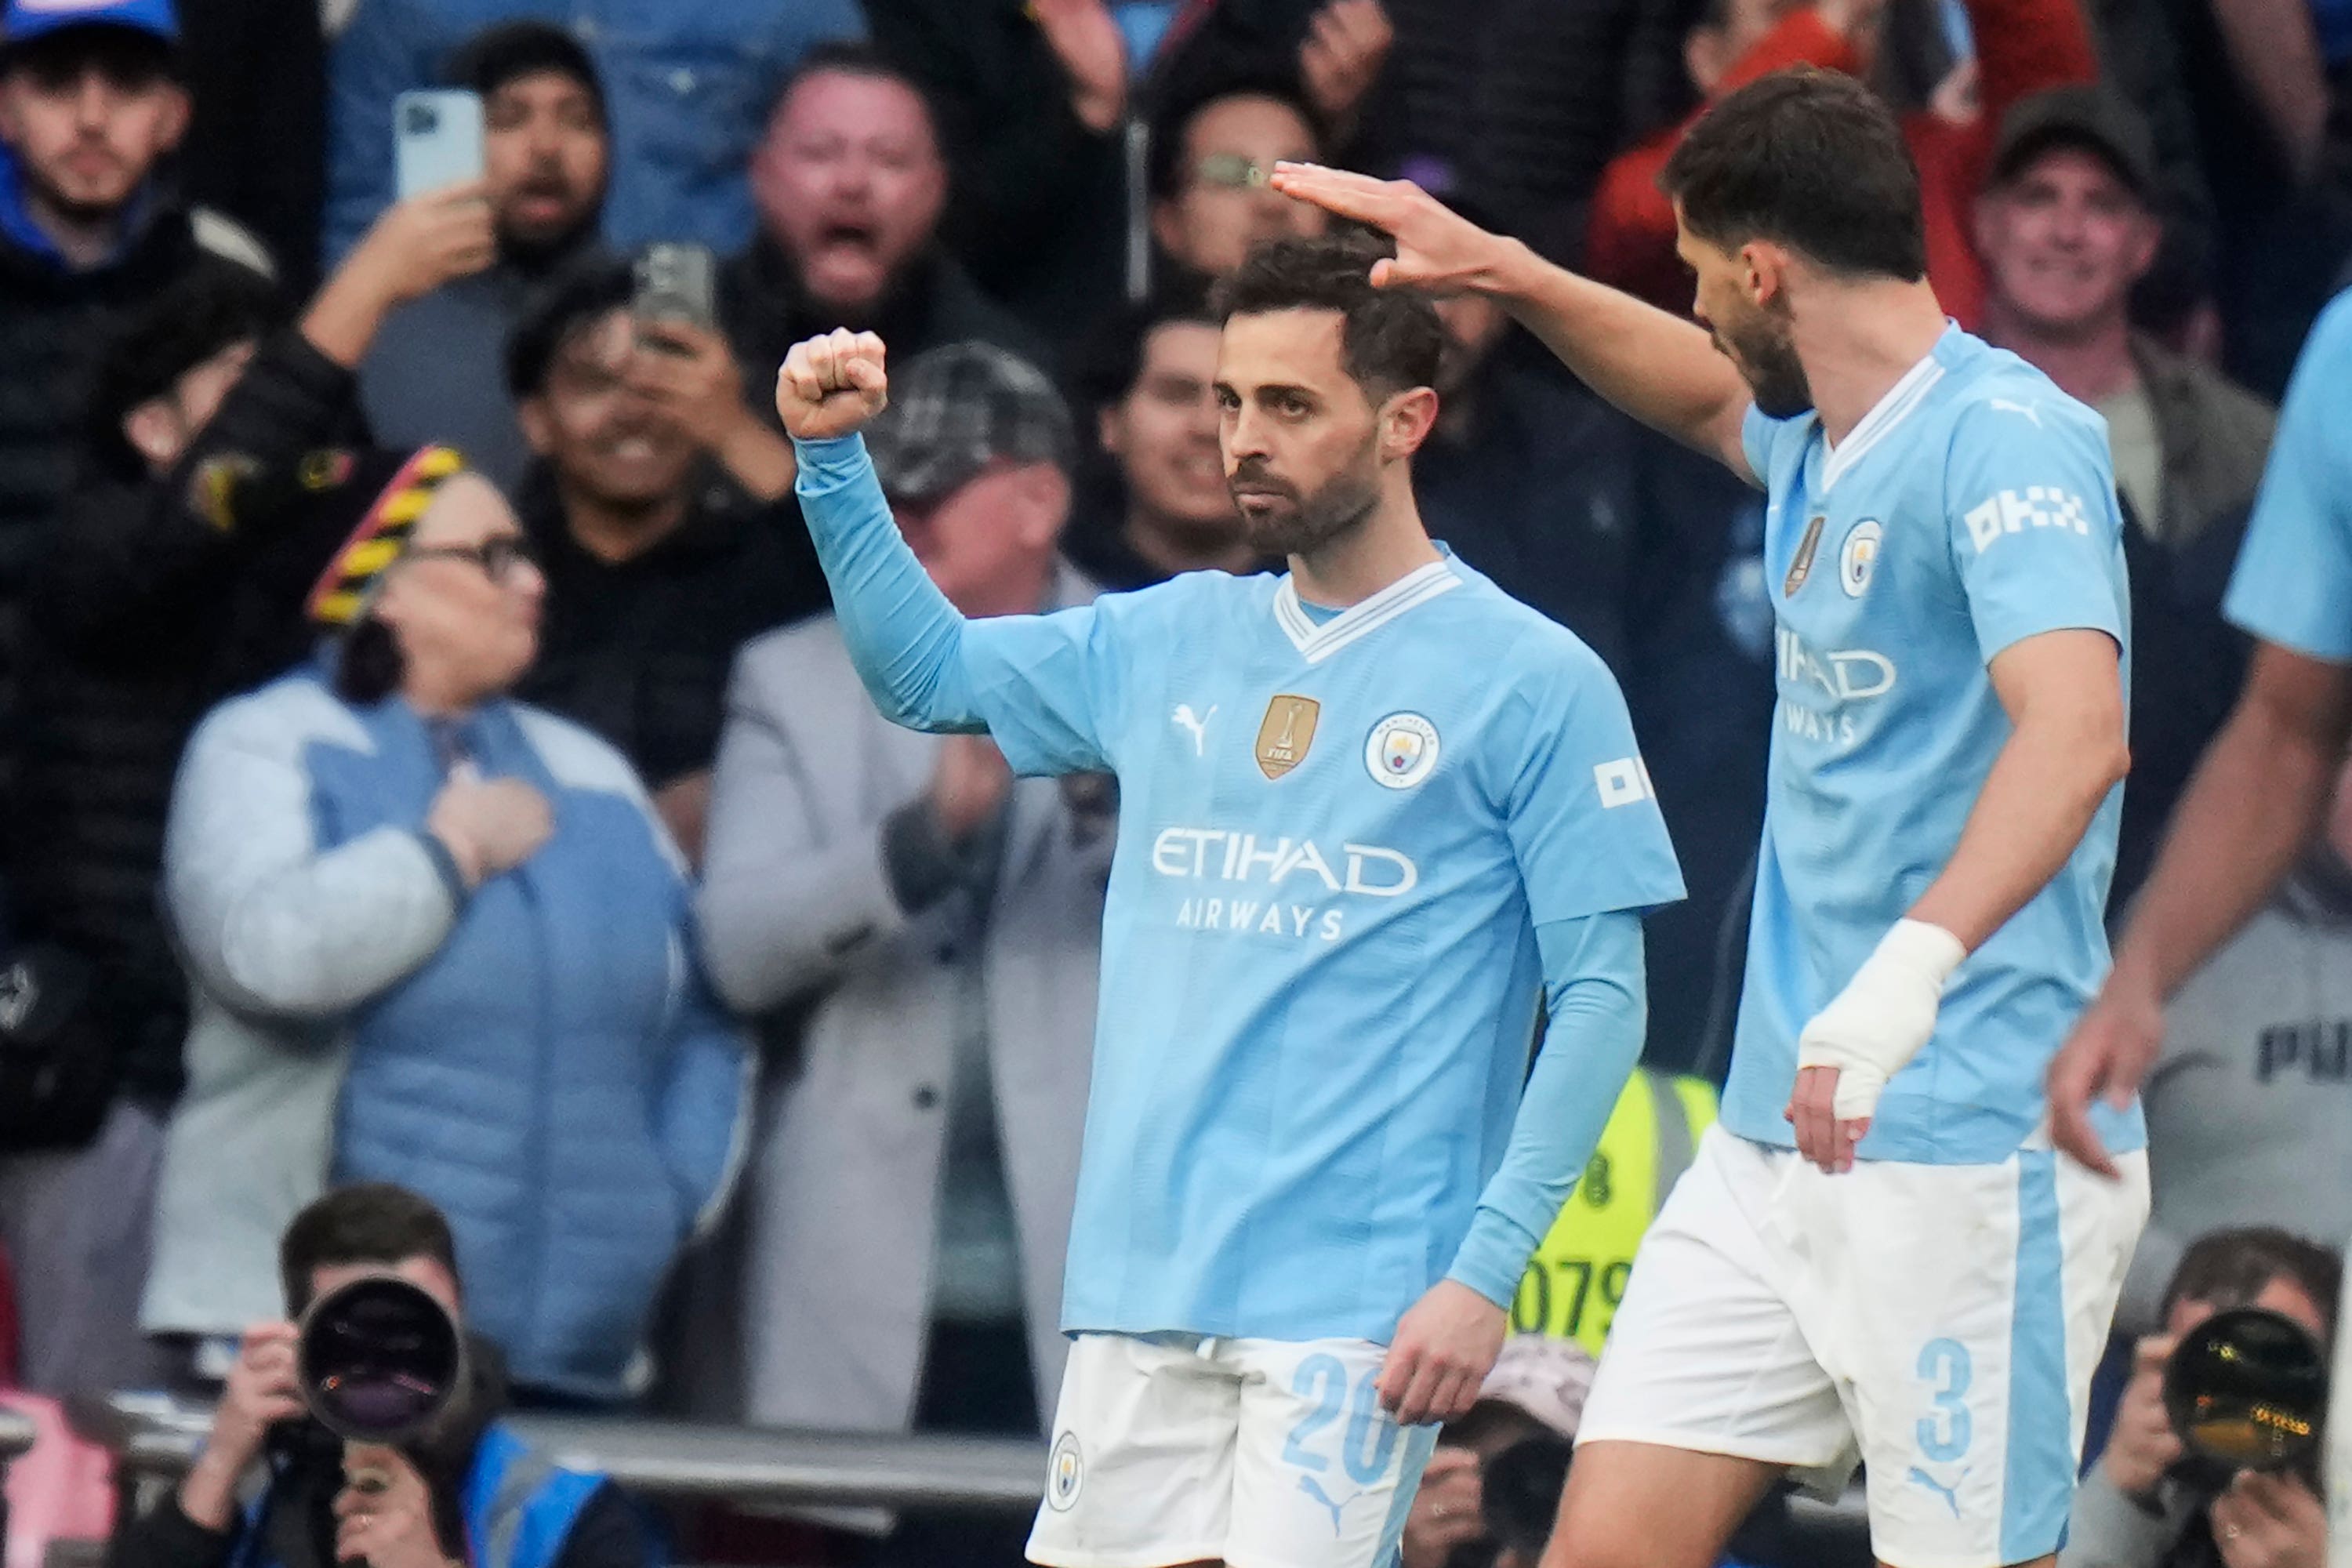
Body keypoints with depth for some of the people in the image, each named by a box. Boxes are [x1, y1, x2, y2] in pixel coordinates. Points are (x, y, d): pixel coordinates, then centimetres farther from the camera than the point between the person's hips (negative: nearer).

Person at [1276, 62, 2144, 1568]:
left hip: (1970, 1148, -9)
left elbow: (2076, 730, -30)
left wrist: (1912, 968, -43)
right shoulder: (1824, 451, 15)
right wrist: (1503, 271, 32)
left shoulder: (2003, 436, -15)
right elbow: (1710, 395, 41)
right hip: (1777, 1145, 9)